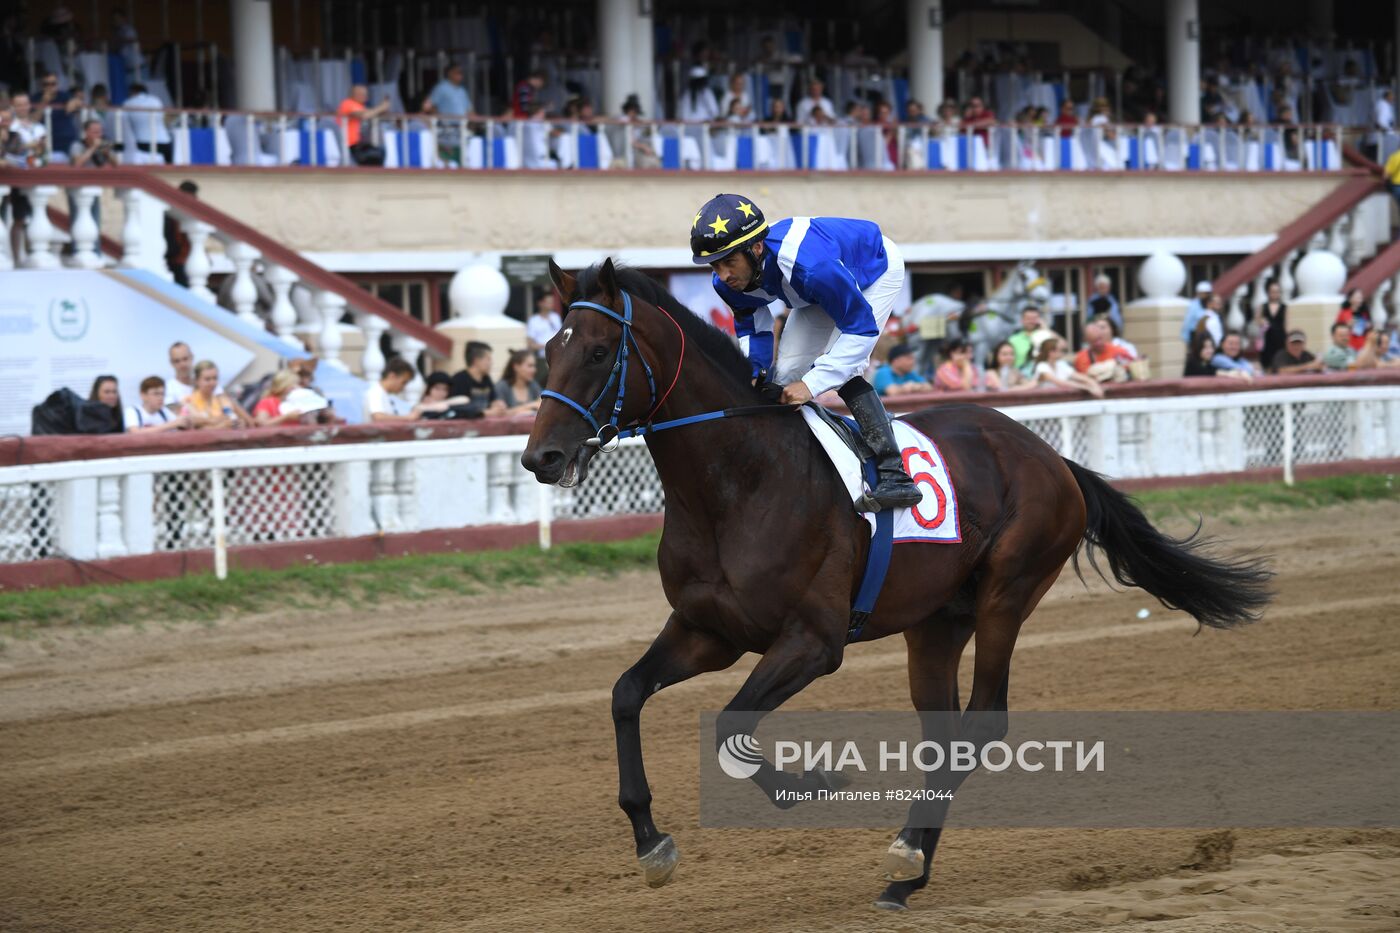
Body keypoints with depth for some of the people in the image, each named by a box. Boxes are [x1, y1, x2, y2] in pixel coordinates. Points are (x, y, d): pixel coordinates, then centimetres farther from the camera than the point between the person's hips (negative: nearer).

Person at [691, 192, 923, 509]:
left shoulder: (811, 265, -48)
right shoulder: (730, 282, -25)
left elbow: (861, 328, -38)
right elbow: (751, 324, -3)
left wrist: (811, 384, -43)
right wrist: (754, 373, -22)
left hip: (878, 268, -7)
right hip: (819, 293, 7)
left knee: (843, 370, -25)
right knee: (785, 374, 0)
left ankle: (895, 476, -26)